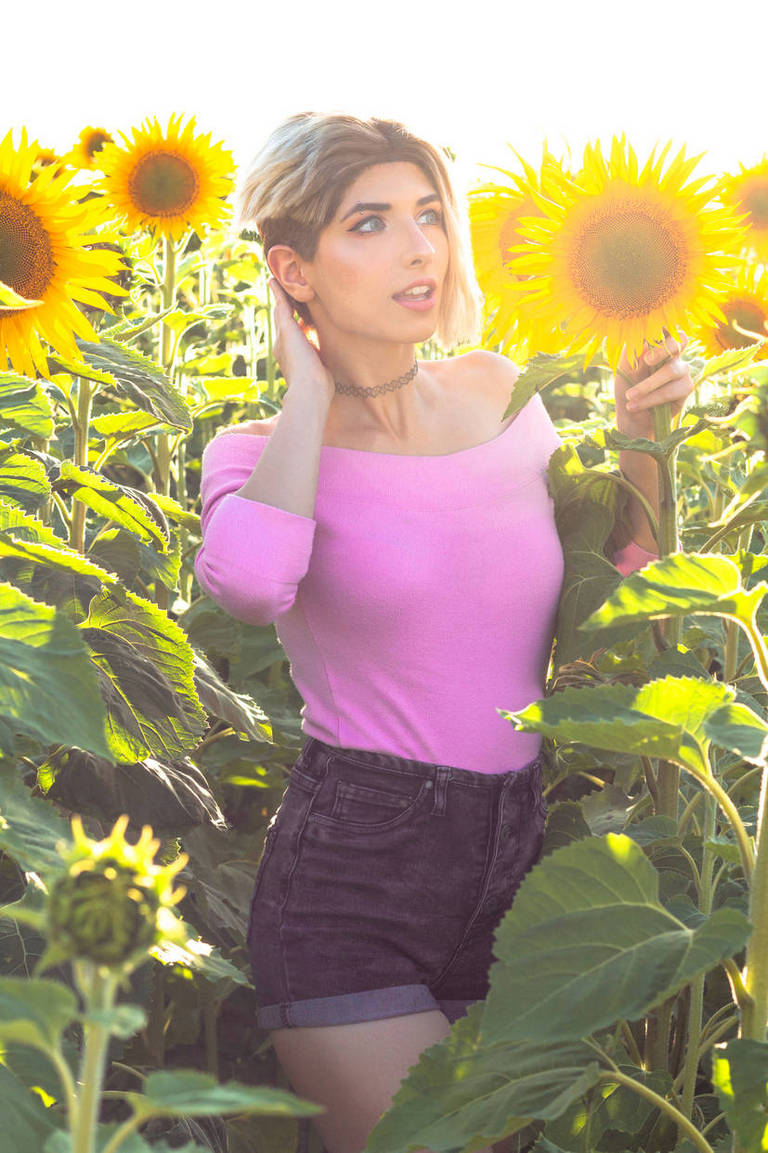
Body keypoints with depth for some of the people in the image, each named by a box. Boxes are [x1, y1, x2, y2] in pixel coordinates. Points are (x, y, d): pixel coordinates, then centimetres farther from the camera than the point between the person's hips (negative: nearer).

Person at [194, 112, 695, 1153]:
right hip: (352, 875, -5)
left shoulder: (500, 394, 6)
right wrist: (311, 390, -14)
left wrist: (640, 438, 2)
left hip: (516, 871, 5)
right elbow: (249, 581, -30)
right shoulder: (266, 451, -5)